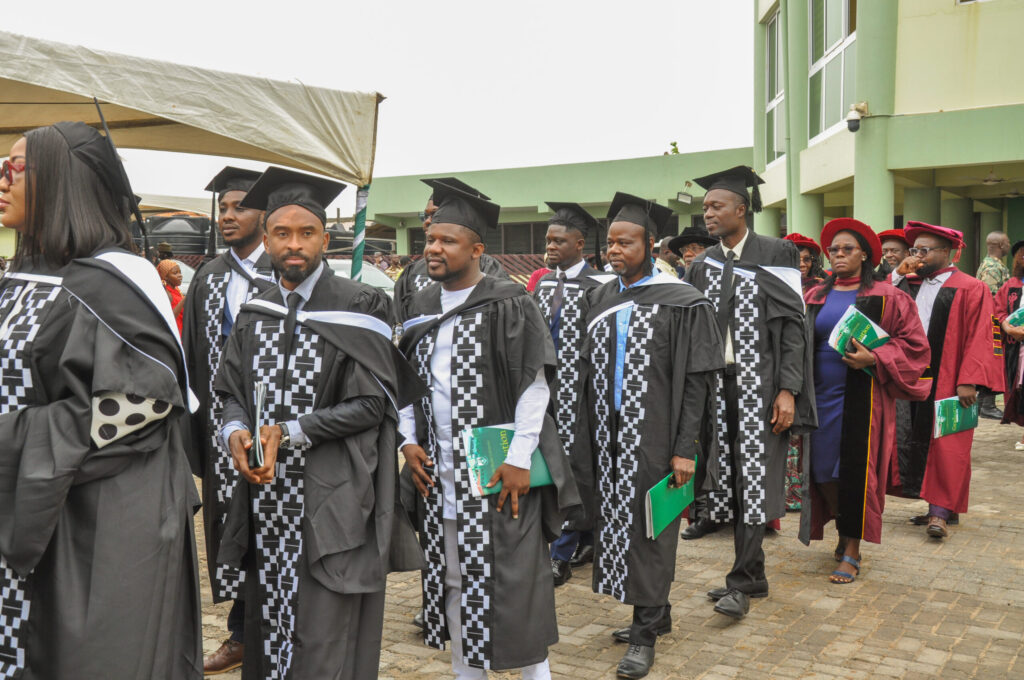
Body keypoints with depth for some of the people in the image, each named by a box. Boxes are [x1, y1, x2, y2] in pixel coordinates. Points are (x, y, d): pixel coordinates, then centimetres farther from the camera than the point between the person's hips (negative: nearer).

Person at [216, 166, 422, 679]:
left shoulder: (358, 307, -6)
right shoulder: (253, 313, 10)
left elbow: (370, 402, -10)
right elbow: (231, 392, 13)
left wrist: (288, 433, -17)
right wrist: (236, 431, -10)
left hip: (332, 505, -5)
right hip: (265, 500, 5)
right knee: (267, 631, 14)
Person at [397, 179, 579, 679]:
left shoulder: (508, 305, -8)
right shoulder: (421, 309, 10)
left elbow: (535, 385, -12)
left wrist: (519, 459, -17)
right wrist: (408, 441, 3)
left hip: (498, 470, -5)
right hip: (438, 469, 6)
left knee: (513, 578, 1)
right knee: (452, 578, 12)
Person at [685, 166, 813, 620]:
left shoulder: (776, 255, -4)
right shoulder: (702, 266, 10)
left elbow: (792, 326, -7)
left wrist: (787, 390, -14)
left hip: (760, 385, -5)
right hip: (717, 384, 5)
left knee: (754, 481, -5)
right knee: (729, 479, 8)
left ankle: (741, 582, 3)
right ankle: (753, 576, 20)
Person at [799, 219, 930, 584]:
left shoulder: (886, 297, -2)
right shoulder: (816, 296, 10)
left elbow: (913, 343, -4)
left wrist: (873, 358, -18)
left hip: (862, 397, -4)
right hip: (822, 395, 4)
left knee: (855, 470, -2)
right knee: (822, 469, 5)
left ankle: (852, 551, 10)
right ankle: (845, 531, 29)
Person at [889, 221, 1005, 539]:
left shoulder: (970, 289, -3)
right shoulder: (906, 284, 14)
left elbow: (980, 337, -8)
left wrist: (968, 381, -16)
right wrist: (898, 274, -1)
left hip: (946, 381, -5)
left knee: (944, 444, -3)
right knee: (917, 440, 5)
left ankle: (940, 511, 0)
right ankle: (943, 505, 16)